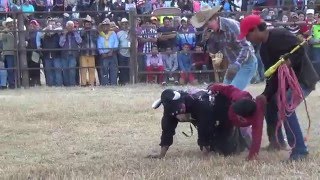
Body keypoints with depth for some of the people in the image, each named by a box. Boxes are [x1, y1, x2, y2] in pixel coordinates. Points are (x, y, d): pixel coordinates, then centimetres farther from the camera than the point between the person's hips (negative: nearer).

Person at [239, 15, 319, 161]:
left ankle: (299, 150, -22)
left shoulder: (280, 35, -19)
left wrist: (289, 62, -36)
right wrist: (266, 94, -3)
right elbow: (271, 75, 7)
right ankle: (276, 142, 32)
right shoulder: (264, 49, 9)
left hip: (303, 78, -10)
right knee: (269, 102, 17)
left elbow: (300, 49, -24)